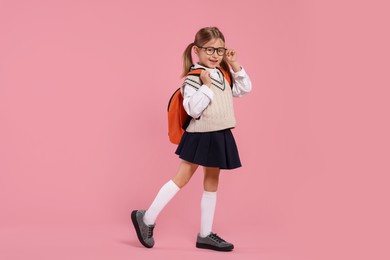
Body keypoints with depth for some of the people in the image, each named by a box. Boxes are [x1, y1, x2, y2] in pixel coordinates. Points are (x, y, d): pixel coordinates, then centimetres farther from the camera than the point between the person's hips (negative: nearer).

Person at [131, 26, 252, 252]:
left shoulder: (224, 74, 9)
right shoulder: (193, 78, -14)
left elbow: (245, 89, 10)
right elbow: (193, 109, -23)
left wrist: (235, 66, 2)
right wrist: (206, 86, -26)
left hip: (219, 136, 8)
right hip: (200, 136, -8)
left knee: (211, 184, 11)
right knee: (181, 179, -5)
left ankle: (206, 234, 20)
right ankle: (147, 219, 6)